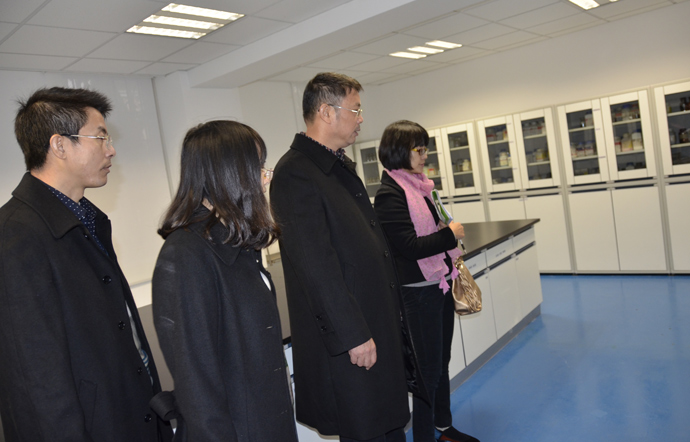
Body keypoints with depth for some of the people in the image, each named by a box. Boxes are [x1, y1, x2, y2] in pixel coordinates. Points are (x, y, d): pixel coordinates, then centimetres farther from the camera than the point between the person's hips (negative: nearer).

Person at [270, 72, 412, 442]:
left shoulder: (341, 166, 12)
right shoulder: (295, 173, -19)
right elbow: (316, 265, -22)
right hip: (348, 335, -9)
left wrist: (391, 312, 18)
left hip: (378, 320, 9)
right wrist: (353, 334, -19)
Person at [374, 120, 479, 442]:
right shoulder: (390, 194, -17)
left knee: (441, 361, 20)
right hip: (419, 291, -9)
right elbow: (409, 246, -22)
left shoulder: (418, 184, 9)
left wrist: (452, 259, 17)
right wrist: (450, 234, -14)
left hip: (441, 284, 9)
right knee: (429, 368, 2)